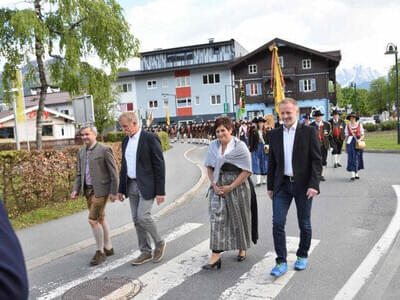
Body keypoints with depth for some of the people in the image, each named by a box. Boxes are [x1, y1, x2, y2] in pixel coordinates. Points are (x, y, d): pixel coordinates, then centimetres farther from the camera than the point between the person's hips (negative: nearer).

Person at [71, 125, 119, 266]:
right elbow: (79, 173, 15)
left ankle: (100, 251, 6)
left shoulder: (104, 149, -12)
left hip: (101, 190, -7)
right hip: (88, 190, 7)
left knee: (93, 220, -10)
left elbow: (114, 172, -11)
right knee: (100, 219, 15)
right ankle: (108, 248, 27)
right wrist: (76, 189, 4)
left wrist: (113, 192, -13)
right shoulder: (81, 152, 10)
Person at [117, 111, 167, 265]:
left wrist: (160, 191, -16)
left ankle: (159, 243, 12)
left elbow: (159, 165, -13)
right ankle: (145, 252, 19)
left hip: (147, 185, -7)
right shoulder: (126, 141, 10)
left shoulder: (150, 138, -12)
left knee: (143, 216, -13)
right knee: (137, 219, 8)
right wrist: (121, 189, 14)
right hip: (132, 185, 7)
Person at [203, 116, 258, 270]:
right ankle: (215, 256, -1)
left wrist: (231, 187, -15)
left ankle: (242, 248, 31)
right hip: (218, 186, 3)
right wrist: (214, 185, -5)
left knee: (239, 218, 9)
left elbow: (246, 171, -11)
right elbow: (209, 167, 9)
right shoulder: (213, 146, 5)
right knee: (216, 218, -5)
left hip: (237, 186, -3)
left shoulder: (240, 146, -8)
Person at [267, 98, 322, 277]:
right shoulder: (275, 134, 8)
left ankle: (302, 256, 31)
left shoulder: (309, 132, -3)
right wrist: (270, 186, 10)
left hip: (303, 185, -2)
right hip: (282, 185, 3)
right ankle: (281, 262, 3)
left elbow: (316, 160, -6)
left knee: (304, 224, 11)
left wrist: (314, 185, -15)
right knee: (277, 223, -5)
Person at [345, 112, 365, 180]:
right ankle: (353, 175, -7)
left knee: (357, 158, -1)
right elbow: (346, 136, 9)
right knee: (351, 158, -5)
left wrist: (359, 139, -16)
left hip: (357, 143, 0)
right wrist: (345, 146, 8)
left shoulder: (359, 125, 3)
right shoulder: (347, 126, 6)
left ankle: (356, 173, 13)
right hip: (350, 142, 0)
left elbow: (362, 135, 4)